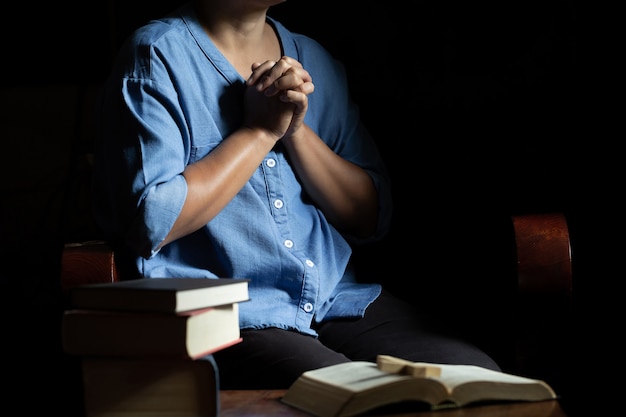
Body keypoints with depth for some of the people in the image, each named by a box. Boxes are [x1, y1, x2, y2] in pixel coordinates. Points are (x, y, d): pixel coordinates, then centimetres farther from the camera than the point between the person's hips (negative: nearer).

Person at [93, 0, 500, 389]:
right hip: (225, 316, -6)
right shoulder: (157, 56, -3)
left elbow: (371, 219, 10)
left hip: (340, 299, 6)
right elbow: (151, 223, -15)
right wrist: (261, 130, -10)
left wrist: (296, 130, -4)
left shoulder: (315, 61, 15)